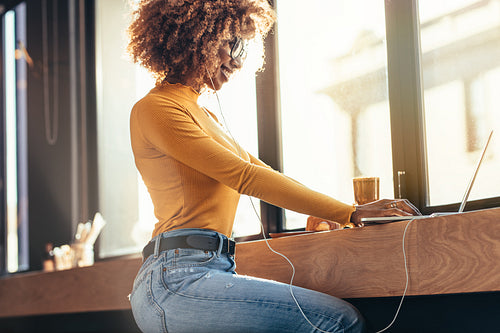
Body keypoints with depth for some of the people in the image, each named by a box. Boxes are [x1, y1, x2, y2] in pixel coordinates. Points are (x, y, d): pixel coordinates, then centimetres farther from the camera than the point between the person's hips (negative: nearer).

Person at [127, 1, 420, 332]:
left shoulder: (202, 116, 26)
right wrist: (349, 213, -13)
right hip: (177, 279, -9)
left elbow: (260, 170, 27)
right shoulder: (154, 110, -4)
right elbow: (244, 177, -12)